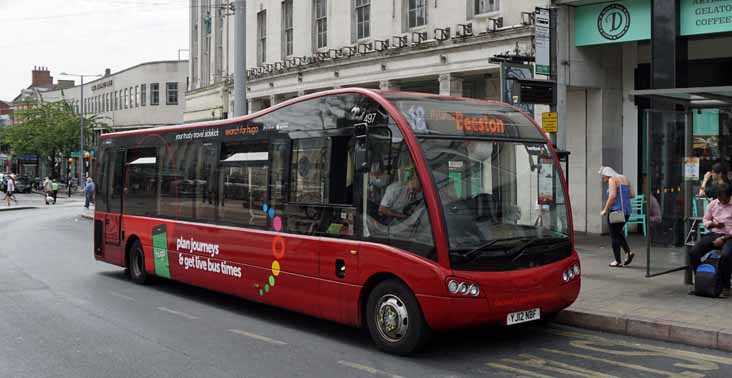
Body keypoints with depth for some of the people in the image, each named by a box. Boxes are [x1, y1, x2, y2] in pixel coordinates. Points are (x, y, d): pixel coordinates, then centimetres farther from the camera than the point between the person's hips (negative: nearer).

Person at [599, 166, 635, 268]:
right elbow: (632, 194, 10)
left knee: (614, 236, 3)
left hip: (616, 211, -8)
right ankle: (628, 252, 8)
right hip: (626, 211, 8)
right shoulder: (625, 179, 13)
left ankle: (618, 261, 6)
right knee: (618, 232, 24)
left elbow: (613, 195, -22)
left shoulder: (612, 180, -10)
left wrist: (605, 210, -15)